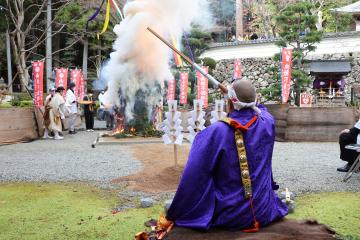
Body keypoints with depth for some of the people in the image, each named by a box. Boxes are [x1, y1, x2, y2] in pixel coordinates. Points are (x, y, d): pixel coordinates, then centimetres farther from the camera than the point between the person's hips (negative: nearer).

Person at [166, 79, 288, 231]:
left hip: (230, 216, -4)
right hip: (264, 212, 5)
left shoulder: (216, 132, -21)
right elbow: (260, 110, 19)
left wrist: (175, 215, -7)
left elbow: (193, 178, -17)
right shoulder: (267, 123, -9)